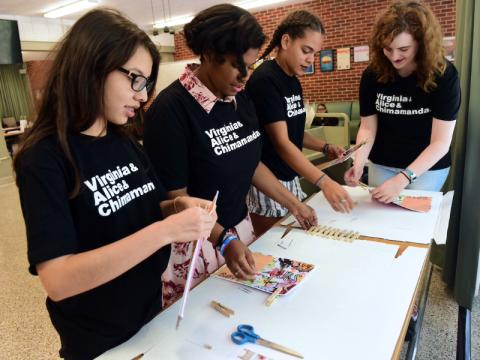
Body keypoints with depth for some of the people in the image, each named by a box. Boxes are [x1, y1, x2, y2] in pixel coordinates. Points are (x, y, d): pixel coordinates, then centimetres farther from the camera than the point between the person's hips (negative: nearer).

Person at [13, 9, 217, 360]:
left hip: (151, 307, 6)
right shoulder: (44, 158, -22)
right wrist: (166, 231, -36)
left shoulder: (124, 142, -3)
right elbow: (57, 280, -29)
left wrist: (179, 207, -15)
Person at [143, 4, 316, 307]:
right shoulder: (171, 109, -21)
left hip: (240, 228, 7)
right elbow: (174, 195, -19)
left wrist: (293, 204, 9)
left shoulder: (240, 99, 1)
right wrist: (224, 241, -27)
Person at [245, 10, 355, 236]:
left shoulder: (294, 81, 8)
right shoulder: (264, 80, -19)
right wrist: (324, 182, -32)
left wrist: (325, 147, 1)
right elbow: (281, 142, -25)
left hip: (291, 179, 8)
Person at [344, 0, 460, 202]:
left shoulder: (443, 75, -18)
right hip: (381, 165, 3)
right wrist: (358, 163, -25)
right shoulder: (373, 75, -11)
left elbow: (441, 142, -20)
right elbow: (367, 128, -6)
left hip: (428, 167, -2)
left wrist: (403, 178, -31)